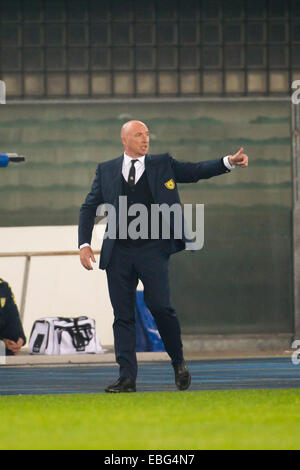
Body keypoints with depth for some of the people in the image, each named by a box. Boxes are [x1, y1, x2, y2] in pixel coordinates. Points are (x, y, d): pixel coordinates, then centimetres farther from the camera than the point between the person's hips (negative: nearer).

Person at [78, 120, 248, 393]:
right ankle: (127, 378, 3)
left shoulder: (162, 165, 9)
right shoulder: (106, 171, 11)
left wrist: (229, 162, -11)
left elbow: (196, 171, 4)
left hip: (152, 250, -1)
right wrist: (84, 244, 2)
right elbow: (89, 207, 13)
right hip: (119, 252, 2)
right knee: (123, 315, 1)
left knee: (160, 306, -11)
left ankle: (179, 362, 11)